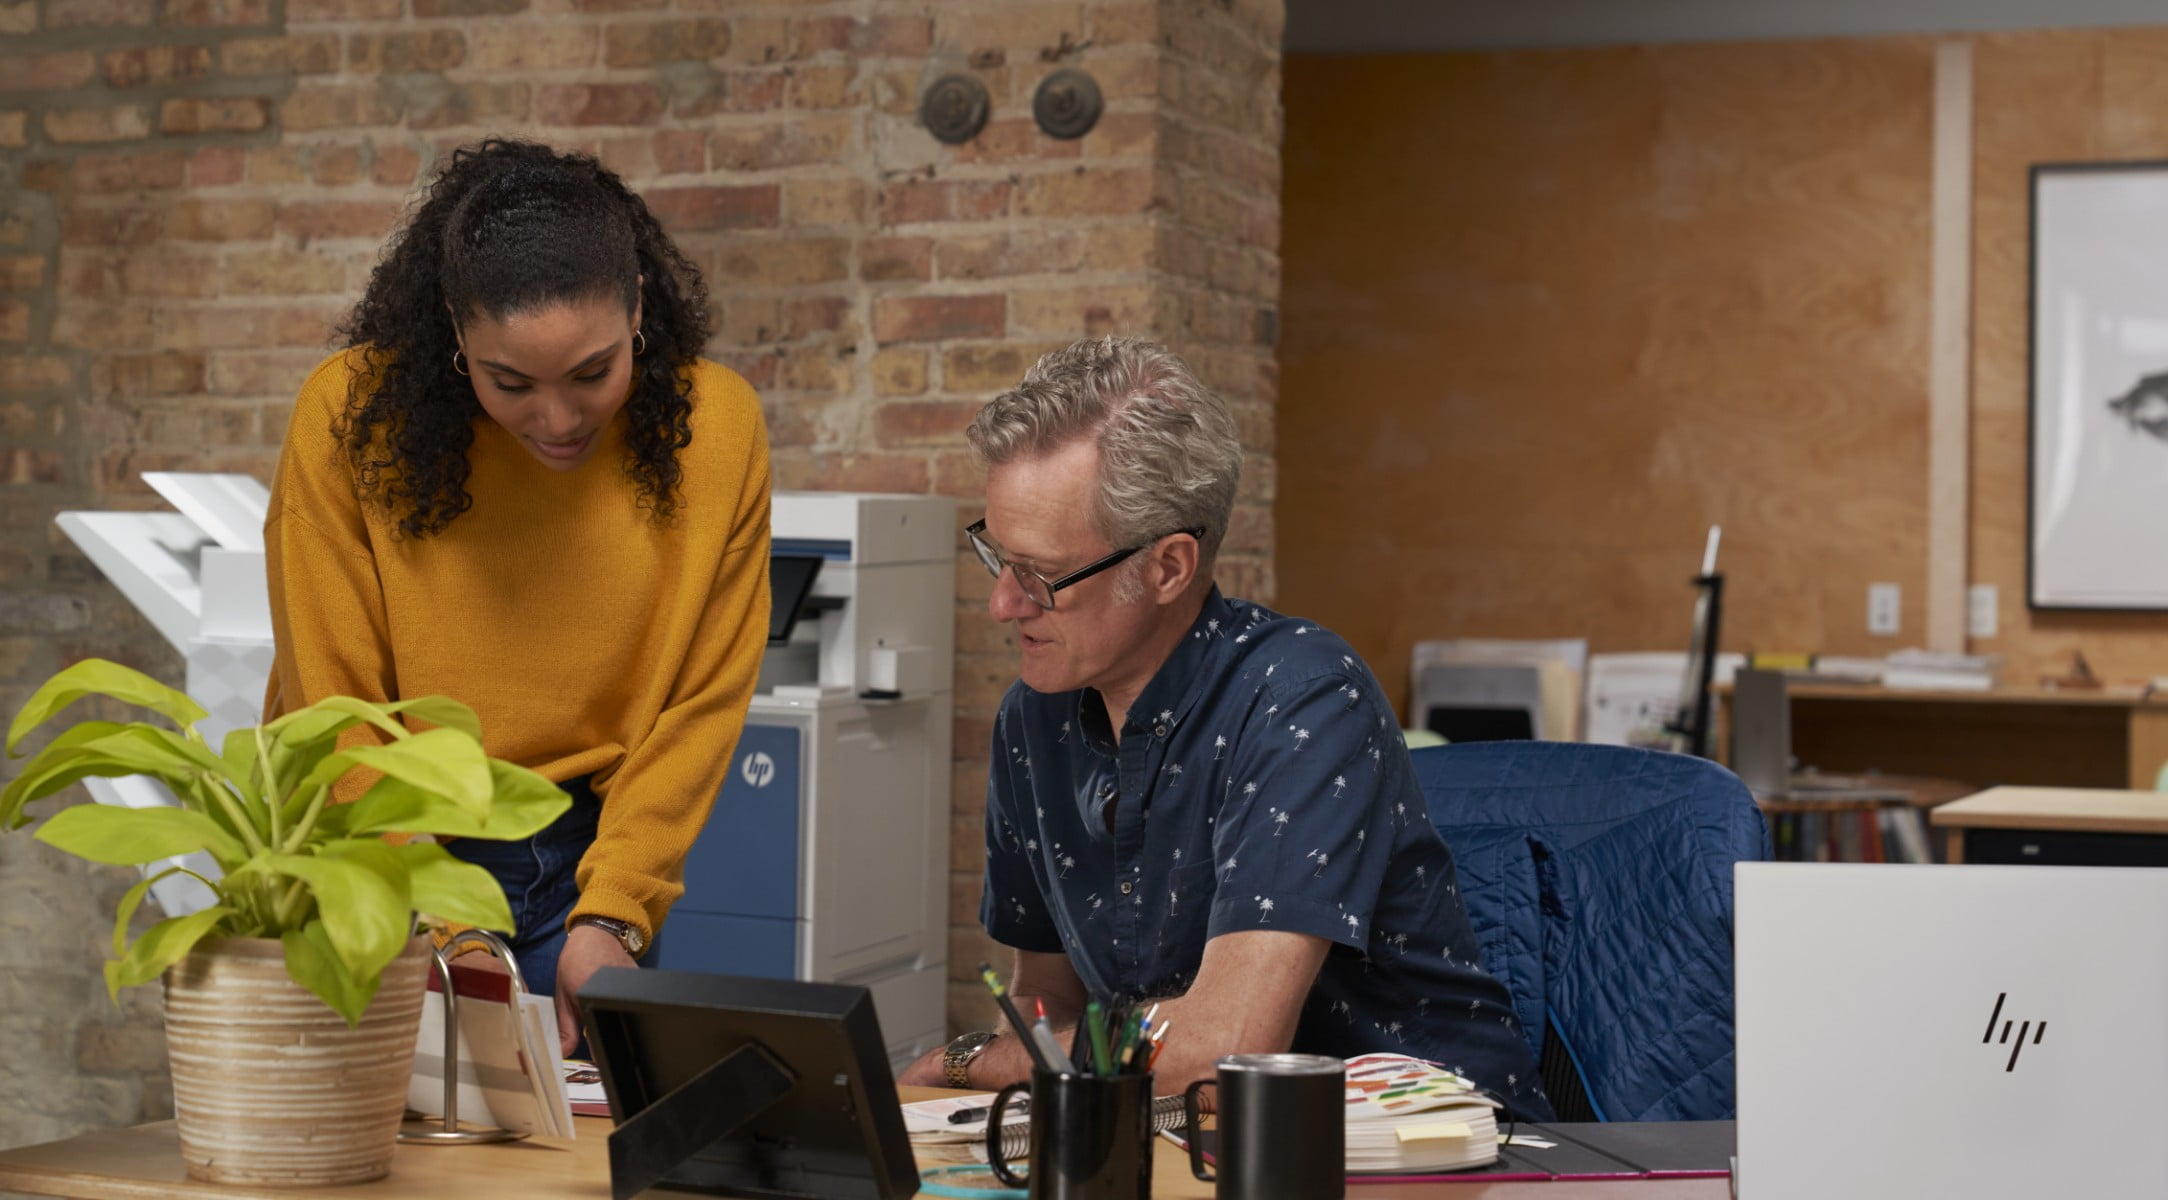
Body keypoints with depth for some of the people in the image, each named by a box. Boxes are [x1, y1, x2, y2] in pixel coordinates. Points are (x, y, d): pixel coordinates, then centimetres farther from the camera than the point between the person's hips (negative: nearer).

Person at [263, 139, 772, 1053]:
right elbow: (338, 712, -11)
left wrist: (611, 916, -13)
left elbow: (699, 705, -4)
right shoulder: (351, 415, -14)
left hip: (586, 851, 2)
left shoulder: (714, 425, -10)